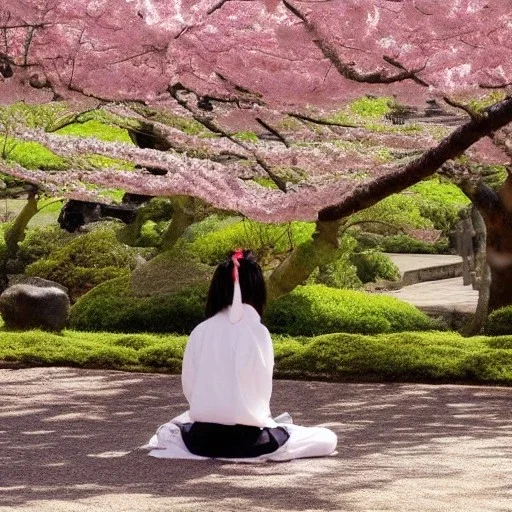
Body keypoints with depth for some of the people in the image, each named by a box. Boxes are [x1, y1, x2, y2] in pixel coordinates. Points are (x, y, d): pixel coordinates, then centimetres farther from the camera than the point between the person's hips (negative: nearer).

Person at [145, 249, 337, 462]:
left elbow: (188, 388, 2)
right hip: (246, 438, -5)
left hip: (202, 438, 6)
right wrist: (263, 418, 15)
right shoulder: (258, 332, -10)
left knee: (167, 430, 40)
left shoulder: (200, 331, 0)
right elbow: (262, 391, -5)